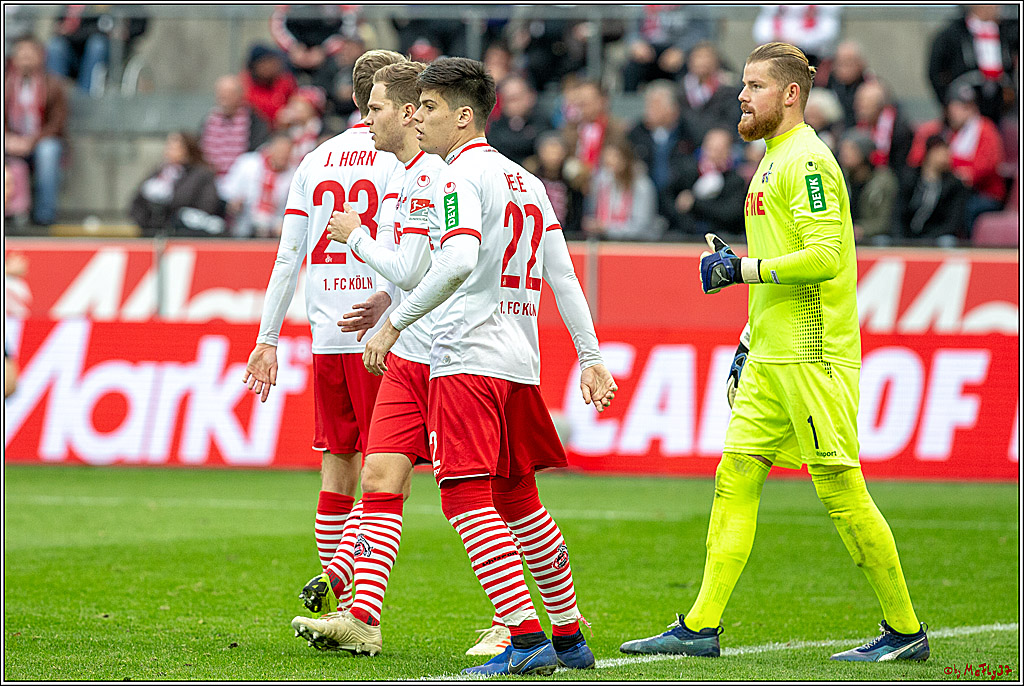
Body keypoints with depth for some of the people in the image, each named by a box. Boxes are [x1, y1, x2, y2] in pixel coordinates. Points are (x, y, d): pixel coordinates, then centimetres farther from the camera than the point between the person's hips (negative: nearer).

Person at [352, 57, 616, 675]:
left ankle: (526, 640, -19)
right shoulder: (525, 180, 17)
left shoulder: (463, 176, -8)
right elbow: (562, 274, 16)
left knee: (467, 497, -11)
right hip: (521, 361, 9)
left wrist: (395, 323, -21)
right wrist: (591, 358, 15)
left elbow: (458, 263, -25)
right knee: (518, 498, 18)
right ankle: (570, 640, 22)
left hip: (468, 359, -9)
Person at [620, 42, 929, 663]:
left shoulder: (807, 160, -11)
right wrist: (748, 344, 23)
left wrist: (741, 270, -16)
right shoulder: (774, 161, 20)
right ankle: (700, 628, 4)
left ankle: (906, 630, 3)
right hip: (771, 358, 10)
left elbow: (825, 257, -21)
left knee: (841, 491, -6)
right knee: (735, 480, 5)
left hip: (814, 356, -10)